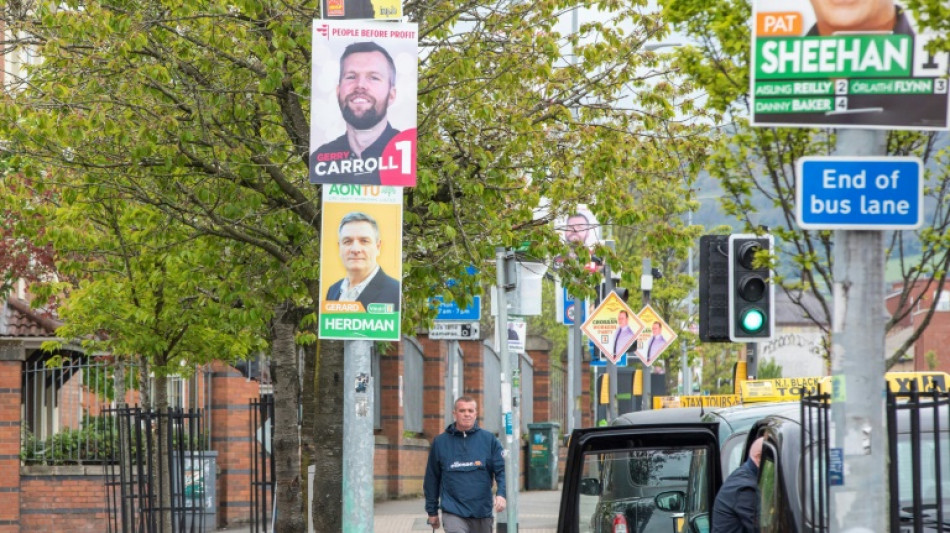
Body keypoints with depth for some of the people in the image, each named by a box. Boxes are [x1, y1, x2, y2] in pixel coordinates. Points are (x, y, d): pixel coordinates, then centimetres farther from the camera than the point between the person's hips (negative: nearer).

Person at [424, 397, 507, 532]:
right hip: (453, 513, -2)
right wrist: (432, 511, 12)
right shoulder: (440, 442, 4)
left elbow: (502, 470, -1)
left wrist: (501, 494, -19)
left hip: (482, 512, 2)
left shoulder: (489, 440, 3)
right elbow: (432, 478, 11)